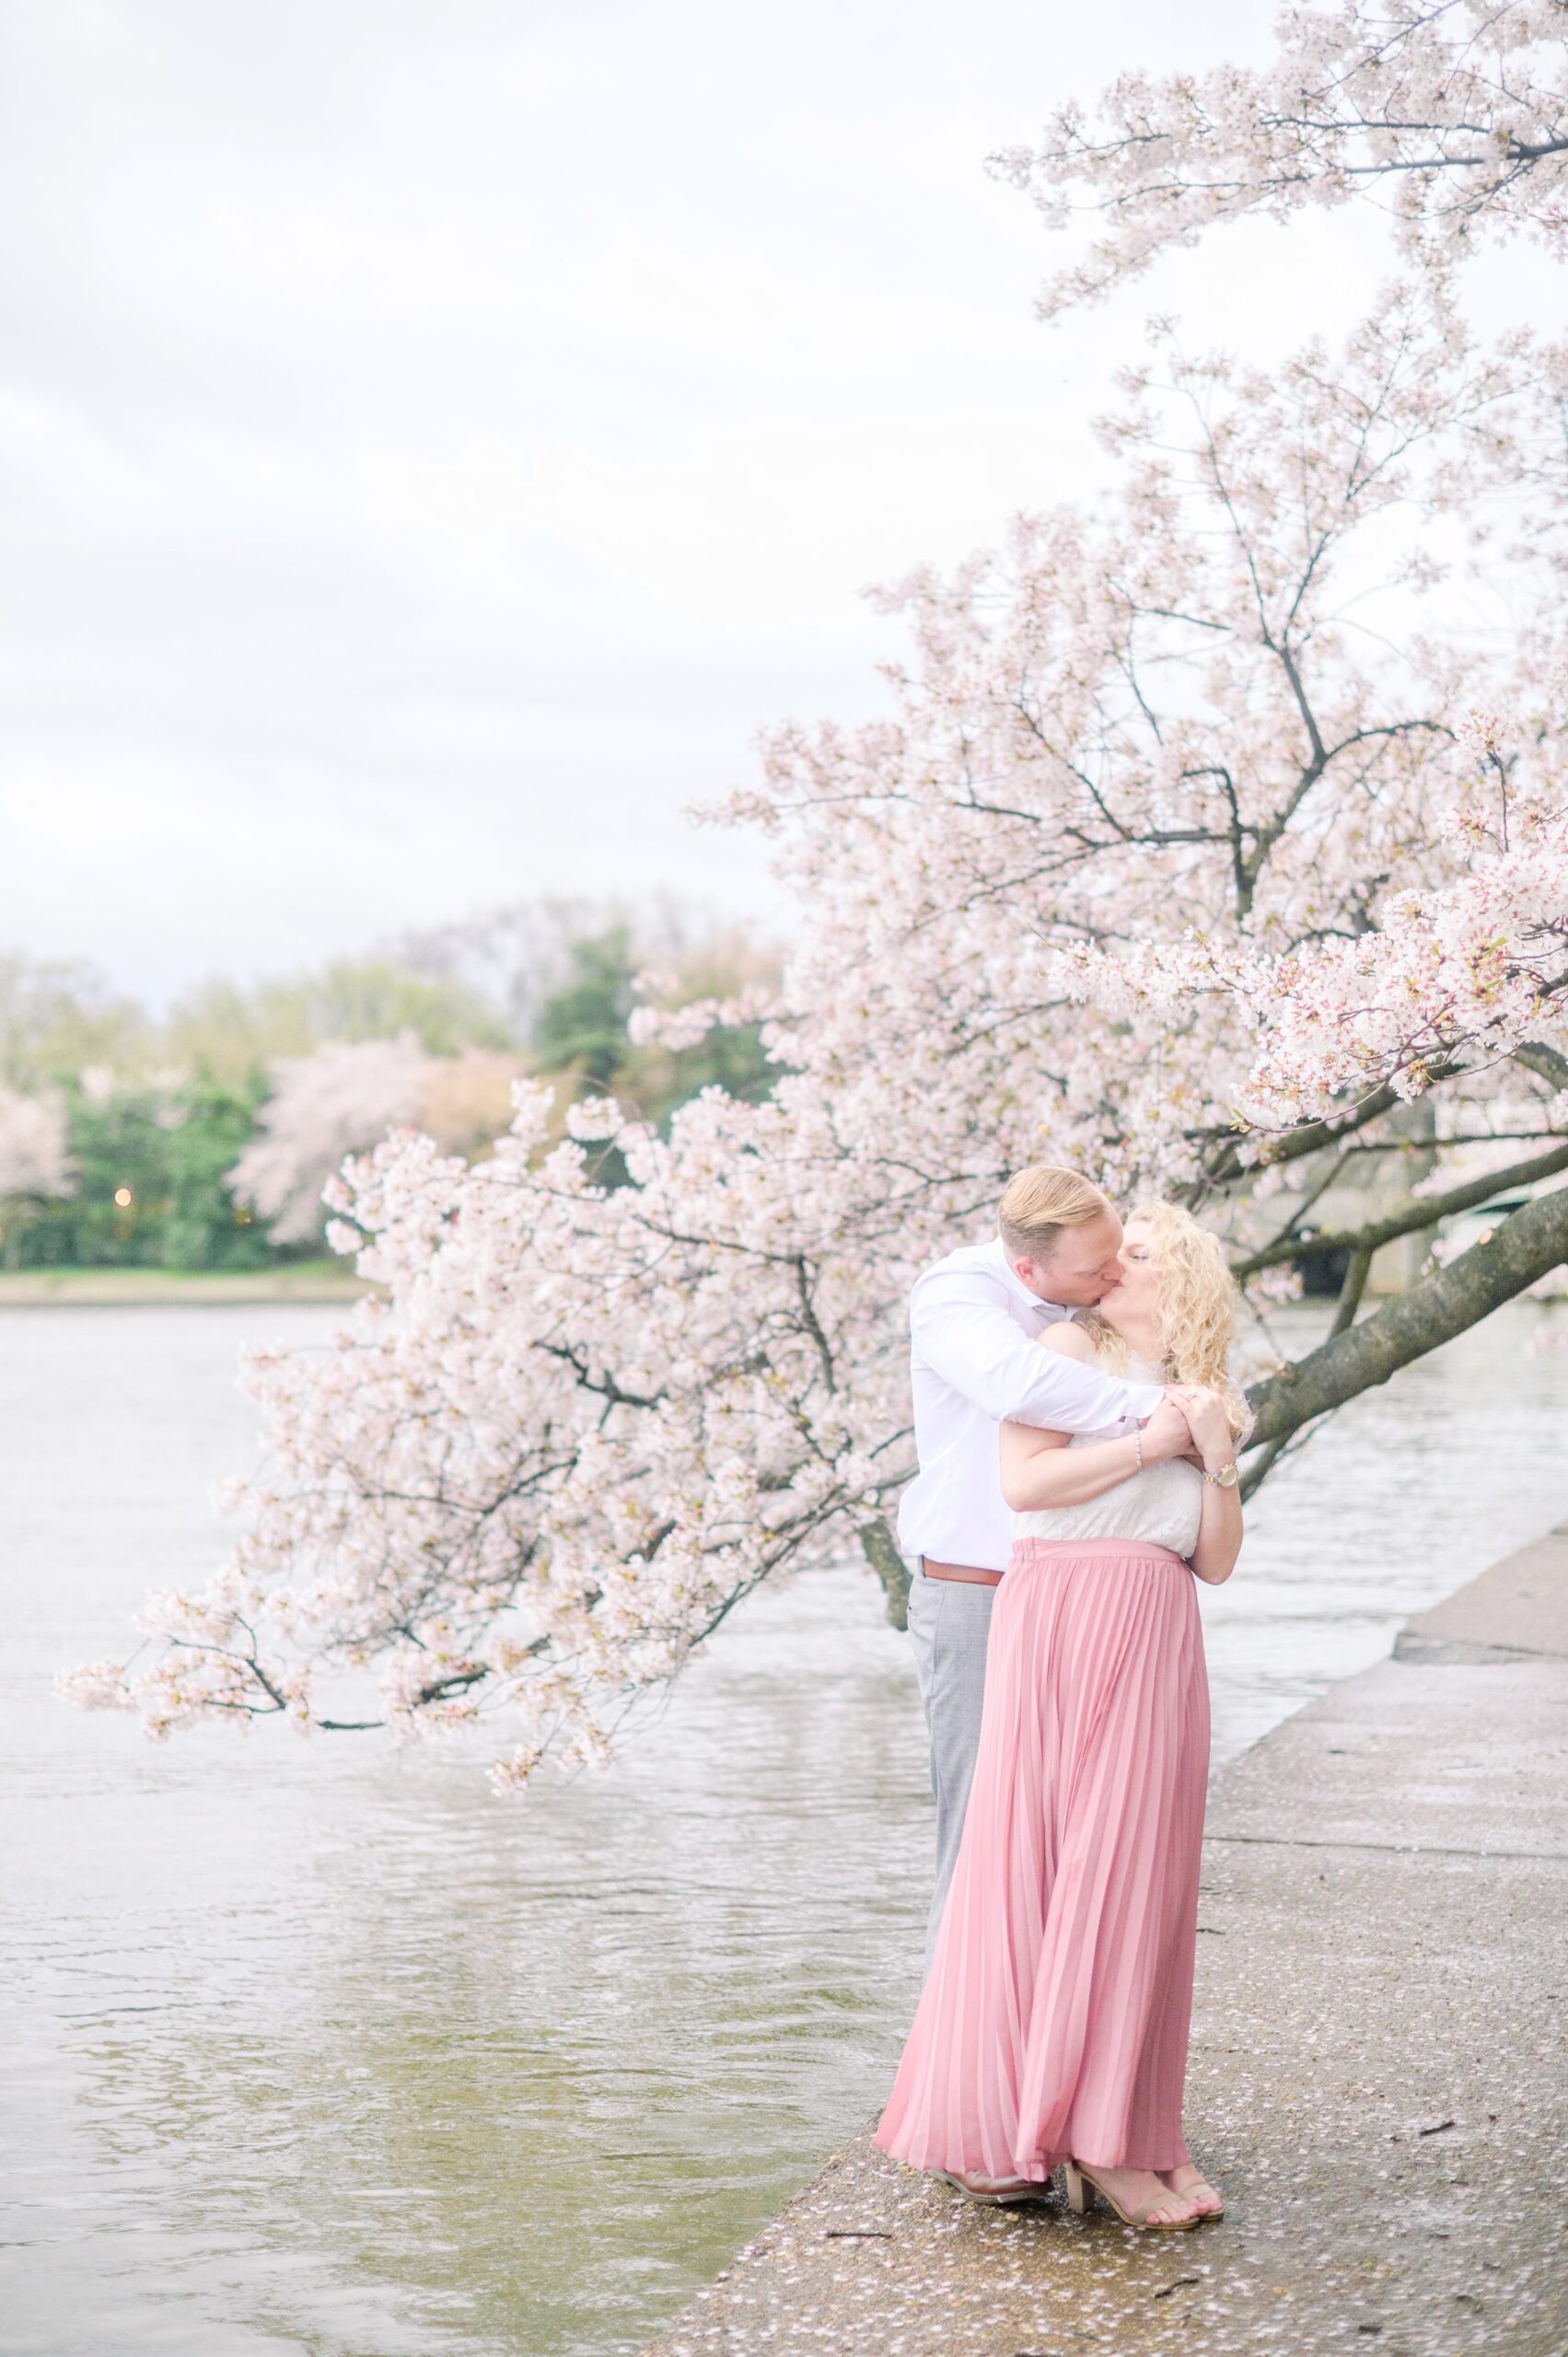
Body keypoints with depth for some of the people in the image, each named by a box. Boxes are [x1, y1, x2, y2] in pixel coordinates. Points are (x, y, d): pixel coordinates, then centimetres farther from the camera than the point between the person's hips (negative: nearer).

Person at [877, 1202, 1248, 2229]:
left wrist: (1217, 1459, 2)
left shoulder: (1200, 1399, 22)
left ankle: (1127, 2133, 5)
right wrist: (1152, 1441, -7)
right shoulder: (1070, 1350, 7)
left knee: (1141, 1873, 1)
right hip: (1062, 1617, -5)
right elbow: (1024, 1481, -8)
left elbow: (1219, 1562, 16)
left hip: (1157, 1642, 5)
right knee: (1045, 1861, -7)